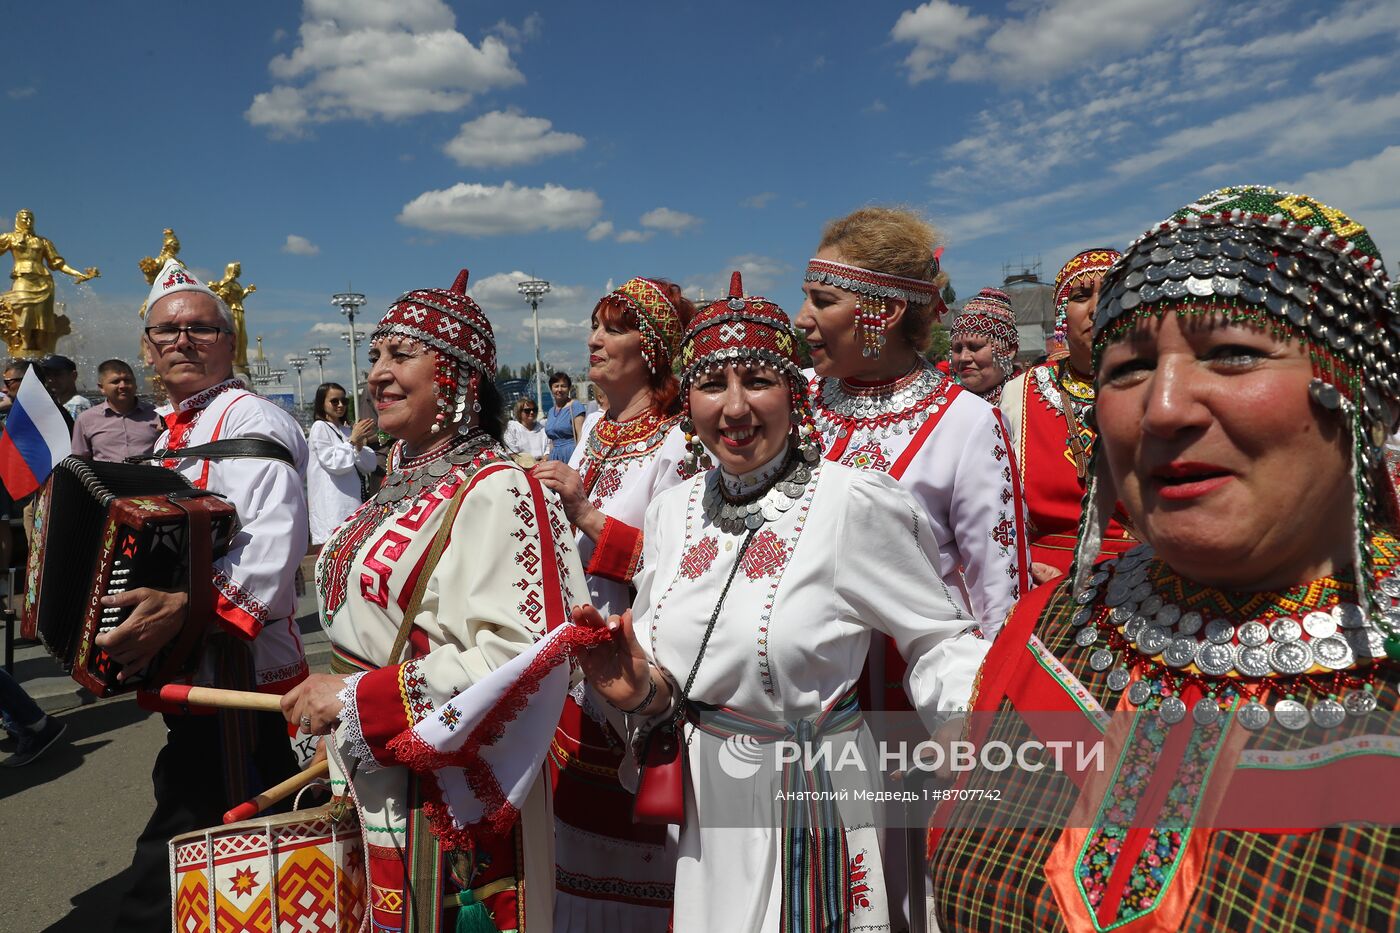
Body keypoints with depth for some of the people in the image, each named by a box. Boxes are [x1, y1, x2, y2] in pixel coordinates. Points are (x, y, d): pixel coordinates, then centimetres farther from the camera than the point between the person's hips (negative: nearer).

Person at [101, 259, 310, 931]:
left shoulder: (252, 422, -14)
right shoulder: (176, 432, 15)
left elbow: (271, 548, -28)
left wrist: (183, 608, -37)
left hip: (235, 674, -9)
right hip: (191, 674, 9)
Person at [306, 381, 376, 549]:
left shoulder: (347, 430, 16)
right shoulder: (319, 427, -2)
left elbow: (369, 467, 10)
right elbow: (333, 463, -12)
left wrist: (360, 443, -5)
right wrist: (353, 440, -10)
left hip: (351, 505, 7)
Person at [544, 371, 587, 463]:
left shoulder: (575, 406, -4)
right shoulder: (551, 411, 17)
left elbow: (581, 436, -11)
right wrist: (550, 458, 14)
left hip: (571, 454, -6)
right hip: (555, 456, 6)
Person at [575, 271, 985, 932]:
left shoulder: (853, 501, -18)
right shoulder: (671, 510, -1)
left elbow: (939, 642, -12)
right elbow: (659, 669, 8)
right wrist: (641, 690, -12)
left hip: (811, 798, -5)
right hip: (701, 807, 5)